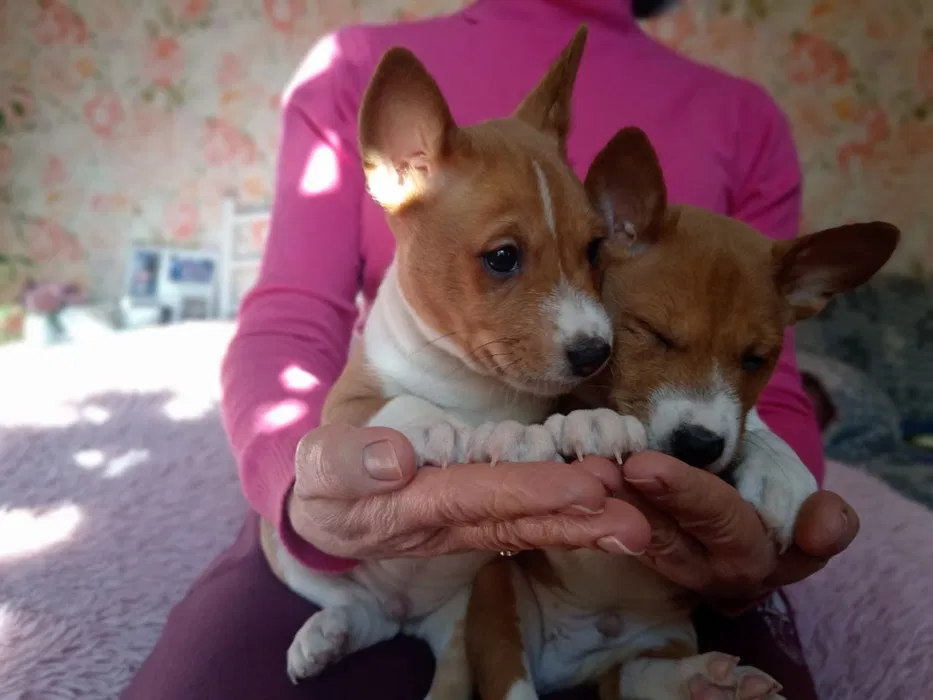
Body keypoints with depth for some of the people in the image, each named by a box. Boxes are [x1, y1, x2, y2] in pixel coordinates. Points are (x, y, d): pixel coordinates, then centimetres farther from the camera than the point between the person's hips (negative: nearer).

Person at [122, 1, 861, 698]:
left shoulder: (742, 118, 6)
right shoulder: (359, 67, 4)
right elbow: (287, 327, -5)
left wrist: (770, 517, -21)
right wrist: (303, 473, -28)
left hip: (650, 539, 1)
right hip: (391, 505, 0)